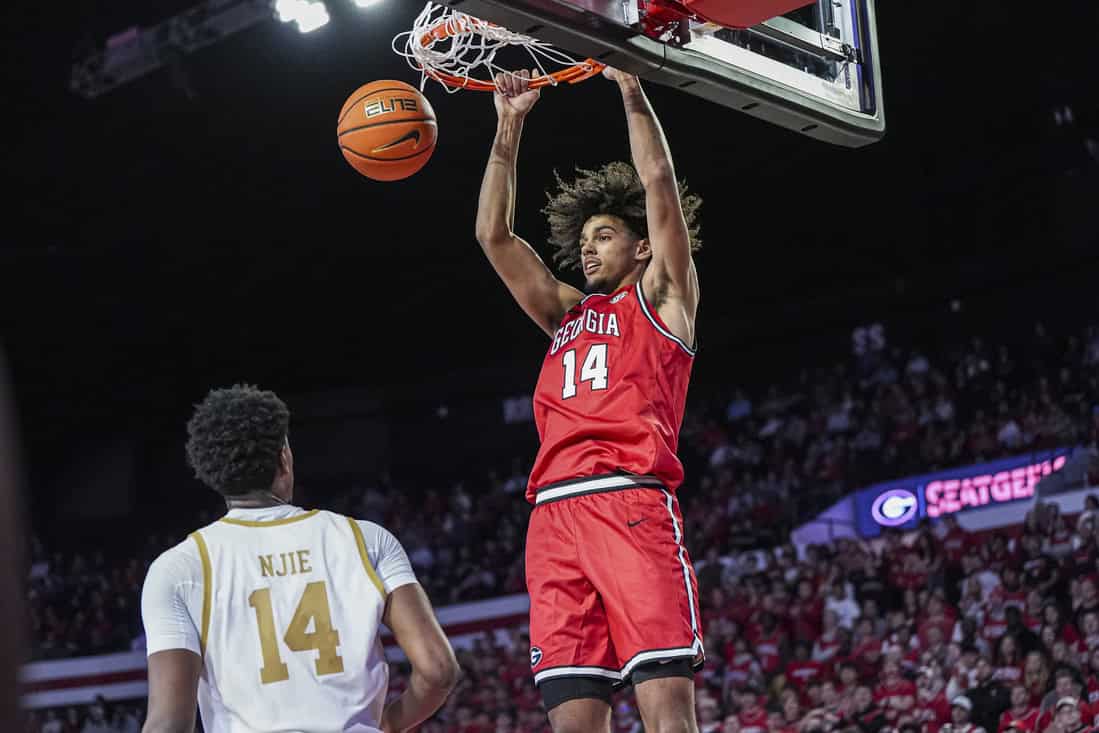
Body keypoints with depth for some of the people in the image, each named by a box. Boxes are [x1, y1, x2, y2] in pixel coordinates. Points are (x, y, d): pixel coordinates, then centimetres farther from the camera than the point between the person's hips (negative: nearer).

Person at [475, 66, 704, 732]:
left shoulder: (660, 297, 17)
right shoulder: (567, 313, 30)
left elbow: (658, 181, 8)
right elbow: (493, 235, 26)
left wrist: (632, 87, 13)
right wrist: (509, 128, 25)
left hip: (633, 504, -5)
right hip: (555, 516, 5)